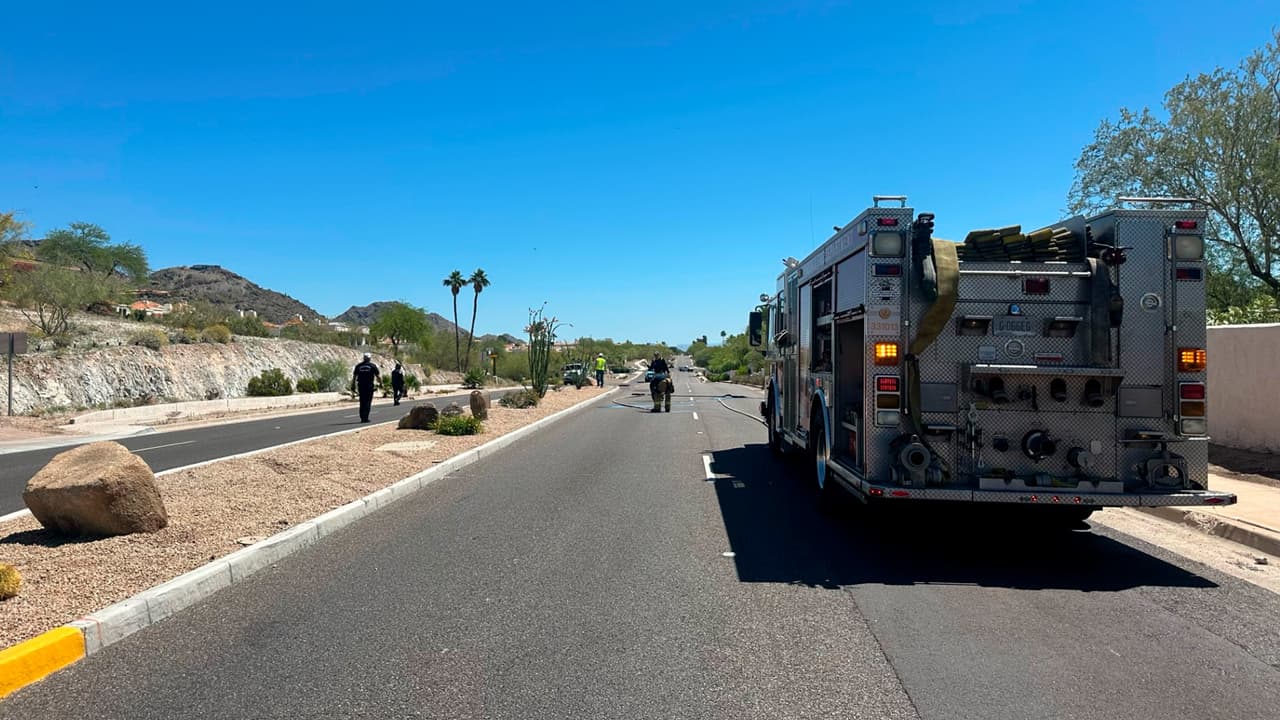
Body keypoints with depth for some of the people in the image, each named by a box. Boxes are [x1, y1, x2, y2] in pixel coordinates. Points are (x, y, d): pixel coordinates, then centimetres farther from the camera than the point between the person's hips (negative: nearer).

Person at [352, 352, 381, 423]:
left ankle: (362, 417, 11)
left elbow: (354, 376, 7)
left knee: (362, 401, 11)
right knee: (368, 401, -1)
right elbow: (378, 376, 1)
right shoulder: (373, 366, 0)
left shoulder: (358, 365, 8)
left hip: (361, 385, 3)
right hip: (369, 385, -3)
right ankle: (365, 417, -9)